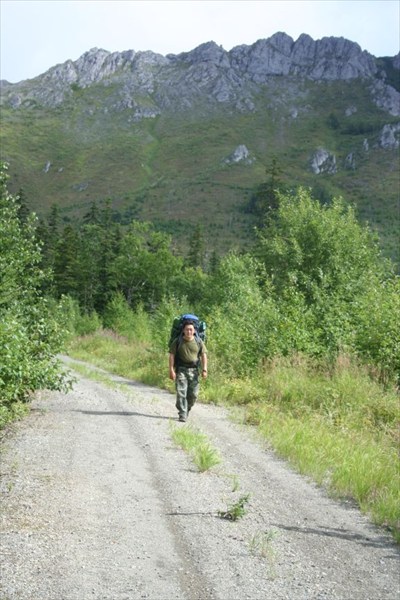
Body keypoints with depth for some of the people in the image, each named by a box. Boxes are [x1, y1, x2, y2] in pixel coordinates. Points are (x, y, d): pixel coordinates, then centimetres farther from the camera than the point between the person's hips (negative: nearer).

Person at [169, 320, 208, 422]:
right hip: (181, 370, -2)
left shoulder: (199, 342, 6)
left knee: (193, 394, 3)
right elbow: (171, 355, -1)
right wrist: (171, 370, -9)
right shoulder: (177, 341, 1)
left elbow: (204, 355, 6)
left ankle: (187, 409, 27)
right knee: (181, 393, -10)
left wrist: (204, 369, -5)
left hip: (194, 370, 2)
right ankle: (182, 415, -8)